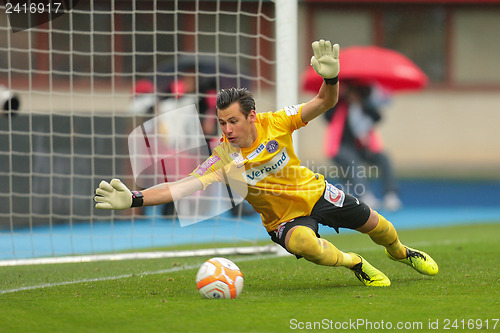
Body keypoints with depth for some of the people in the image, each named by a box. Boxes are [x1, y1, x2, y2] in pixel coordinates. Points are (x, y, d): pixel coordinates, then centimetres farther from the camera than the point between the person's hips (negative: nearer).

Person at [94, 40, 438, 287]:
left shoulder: (275, 123, -20)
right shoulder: (224, 159, -23)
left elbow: (324, 103, -17)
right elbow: (182, 186, -30)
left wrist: (330, 78, -40)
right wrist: (134, 199, -42)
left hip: (314, 191, 3)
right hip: (284, 218, -3)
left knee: (373, 223, 11)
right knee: (302, 242, -37)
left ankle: (401, 252, 49)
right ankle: (355, 264, -8)